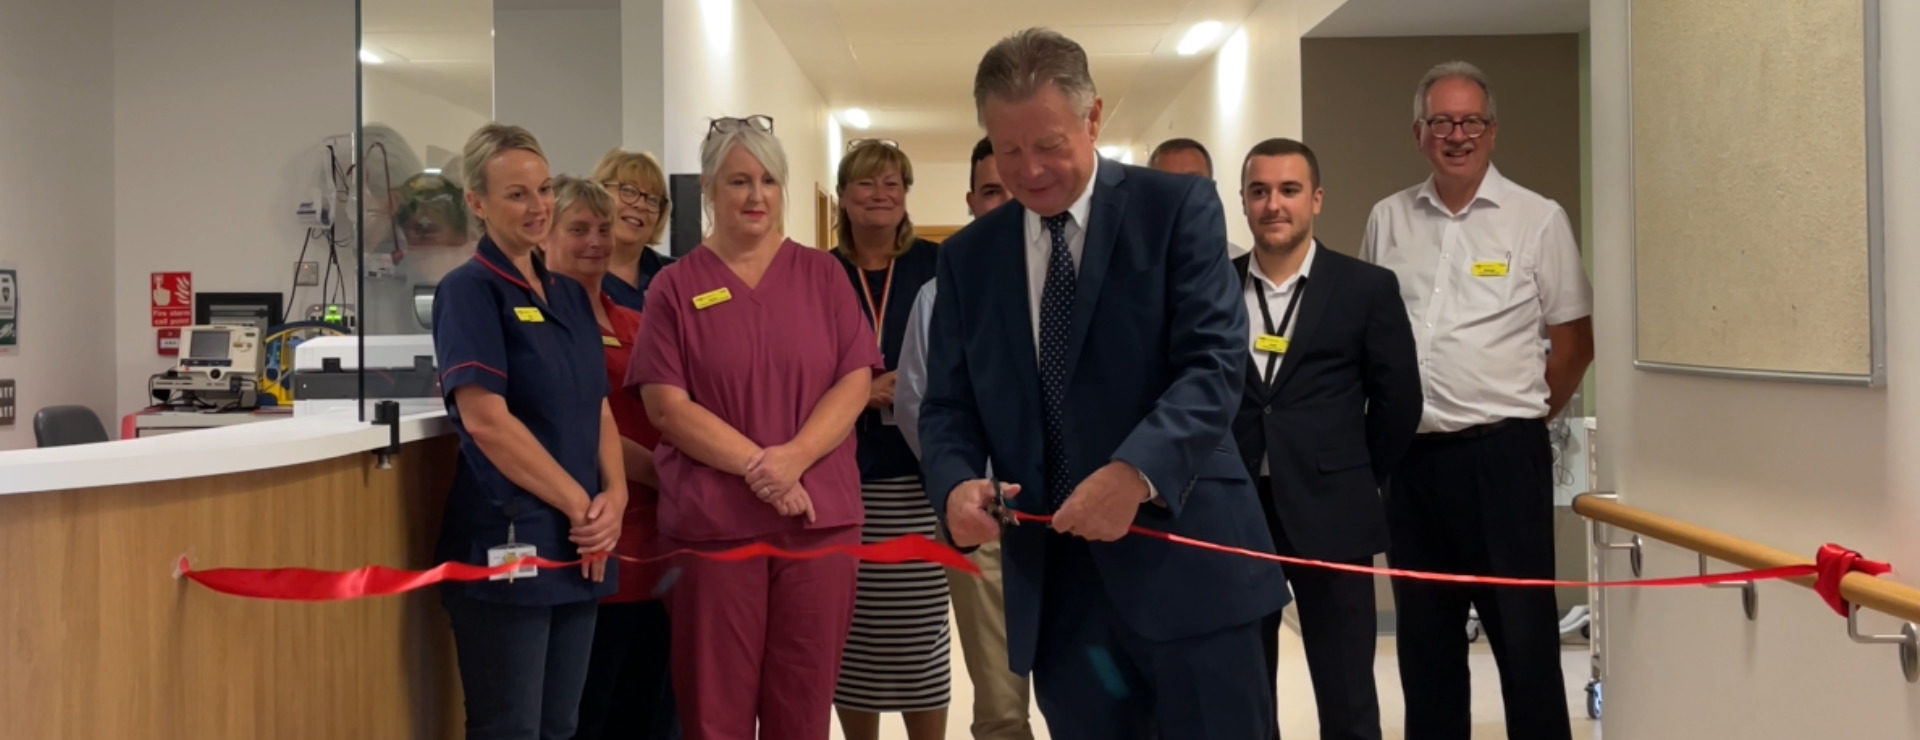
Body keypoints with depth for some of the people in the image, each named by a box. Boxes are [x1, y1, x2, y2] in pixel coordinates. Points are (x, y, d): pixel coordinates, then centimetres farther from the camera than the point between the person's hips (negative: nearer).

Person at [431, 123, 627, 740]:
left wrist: (614, 496, -4)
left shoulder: (570, 295, 15)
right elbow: (485, 418, -17)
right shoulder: (469, 289, -7)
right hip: (506, 542, -7)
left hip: (579, 545, 7)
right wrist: (580, 504, -13)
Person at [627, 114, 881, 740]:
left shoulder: (821, 274, 9)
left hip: (820, 515, 2)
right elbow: (666, 405, -4)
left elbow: (856, 380, 2)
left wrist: (793, 458, -14)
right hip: (711, 520, -1)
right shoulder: (676, 286, 4)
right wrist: (756, 466, -15)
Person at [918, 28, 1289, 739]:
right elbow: (947, 405, 11)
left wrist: (1136, 471, -26)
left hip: (1182, 558, -3)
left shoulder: (1177, 208, -1)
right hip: (1055, 579, 4)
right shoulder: (968, 256, 11)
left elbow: (1215, 361, -11)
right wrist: (957, 484, -12)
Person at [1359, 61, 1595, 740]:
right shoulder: (1387, 220, 9)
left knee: (1523, 631, 0)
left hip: (1501, 454, -4)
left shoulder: (1538, 220, -1)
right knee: (1424, 632, 13)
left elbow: (1574, 341, 2)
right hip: (1409, 455, 4)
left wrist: (1521, 415, 3)